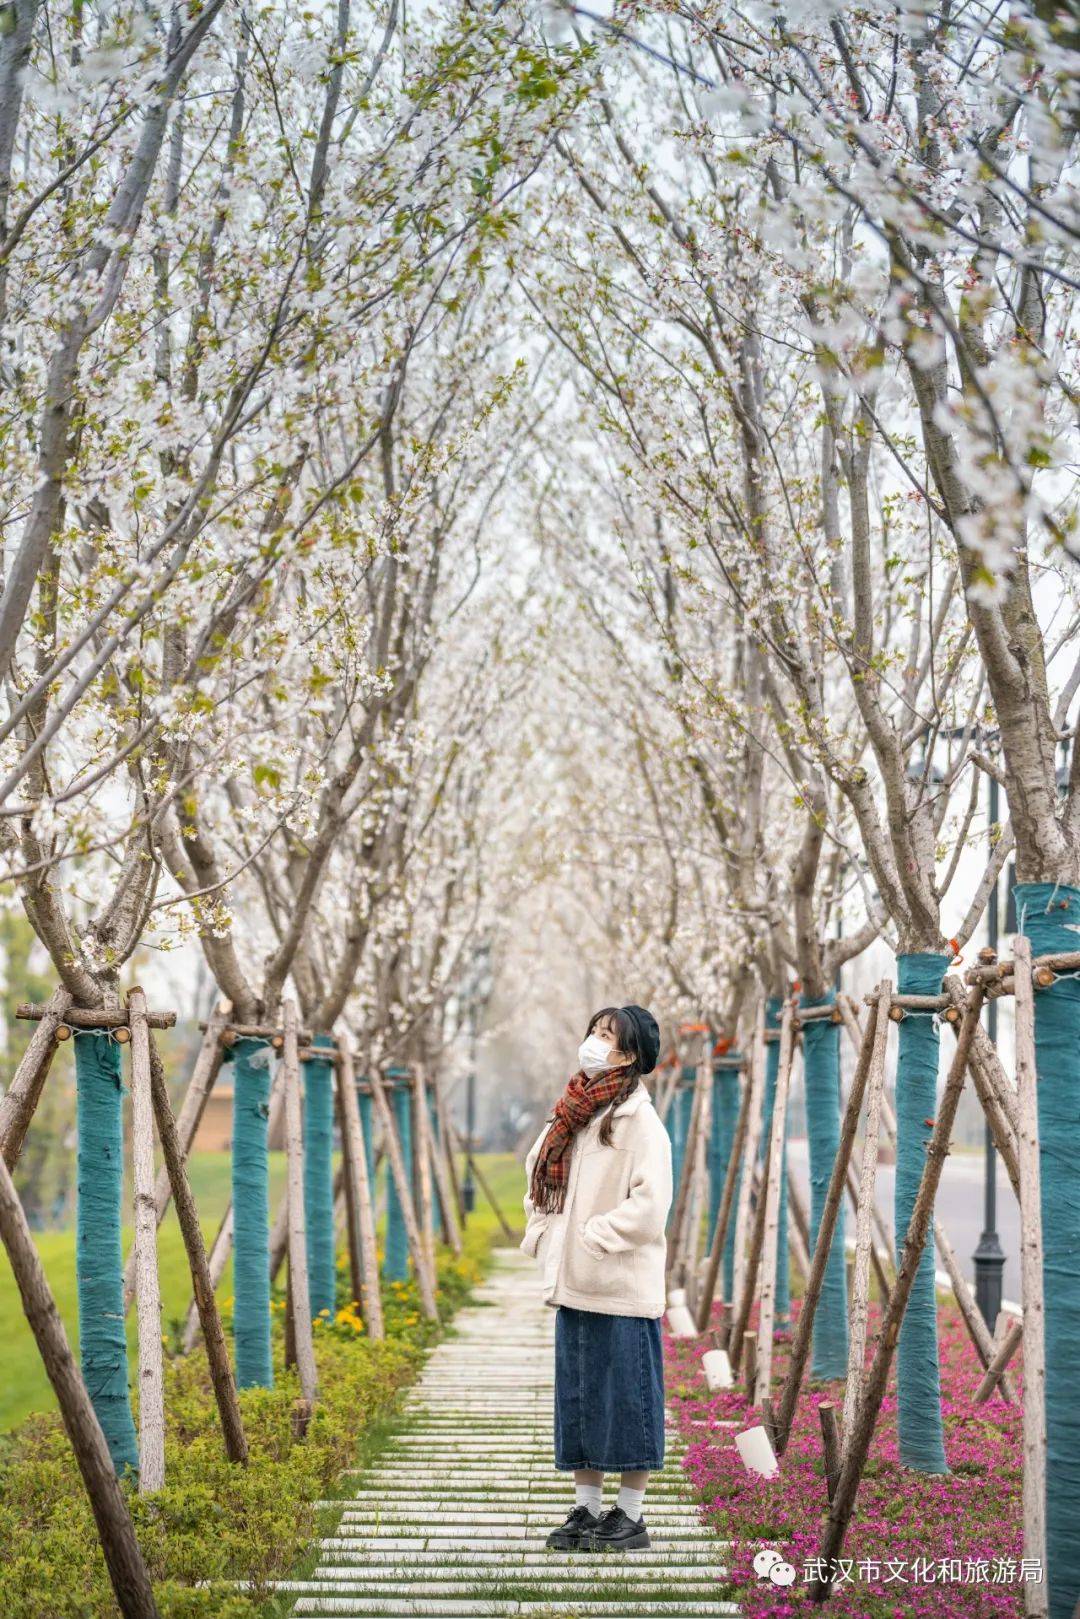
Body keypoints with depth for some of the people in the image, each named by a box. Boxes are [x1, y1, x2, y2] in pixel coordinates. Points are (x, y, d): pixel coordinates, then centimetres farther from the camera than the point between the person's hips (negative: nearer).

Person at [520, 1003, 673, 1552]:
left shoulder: (639, 1120, -11)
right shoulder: (570, 1115, 12)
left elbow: (650, 1205, -18)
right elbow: (537, 1176, 23)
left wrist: (591, 1239, -15)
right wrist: (547, 1240, 9)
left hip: (622, 1287, -8)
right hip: (573, 1284, 8)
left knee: (627, 1398, 2)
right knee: (577, 1398, 13)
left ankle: (630, 1516, 12)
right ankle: (586, 1510, 23)